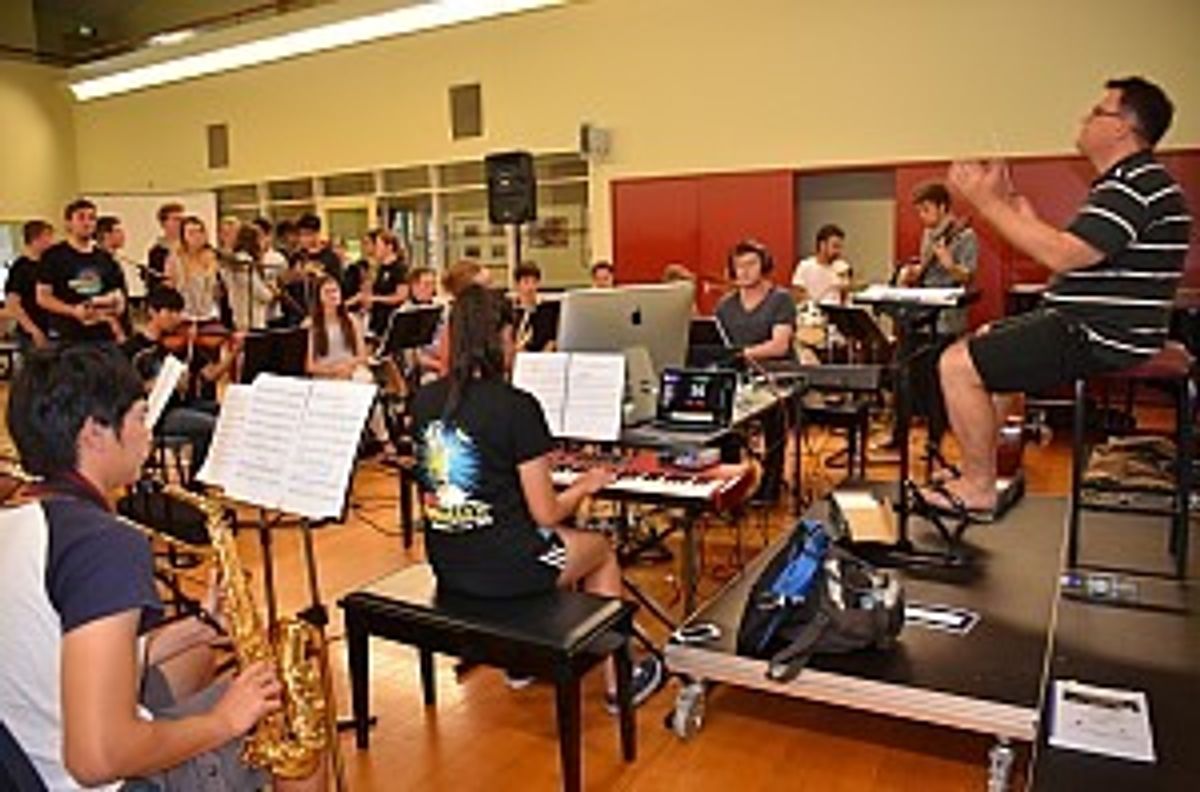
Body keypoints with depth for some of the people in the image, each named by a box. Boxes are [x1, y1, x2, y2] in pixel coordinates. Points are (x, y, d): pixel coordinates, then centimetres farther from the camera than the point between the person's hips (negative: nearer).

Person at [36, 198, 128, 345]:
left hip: (103, 336, 4)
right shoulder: (54, 256, 1)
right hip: (66, 337, -4)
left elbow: (118, 295, 17)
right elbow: (43, 297, -3)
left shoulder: (105, 258, 14)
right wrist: (73, 311, -18)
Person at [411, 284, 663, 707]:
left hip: (446, 564, 7)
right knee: (602, 550, 22)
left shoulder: (424, 400, -2)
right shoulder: (516, 406, -21)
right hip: (503, 569, -6)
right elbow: (546, 515, -16)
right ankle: (620, 680, 30)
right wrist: (585, 485, 4)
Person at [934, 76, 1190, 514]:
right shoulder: (1123, 183, 17)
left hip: (1099, 338, -11)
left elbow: (1062, 255, -29)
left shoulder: (1140, 186, -18)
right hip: (1088, 326, 11)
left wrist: (988, 202, -23)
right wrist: (1012, 201, 12)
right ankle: (982, 469, 23)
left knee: (958, 365, -16)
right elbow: (1067, 252, 15)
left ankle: (978, 486, -3)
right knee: (977, 344, 22)